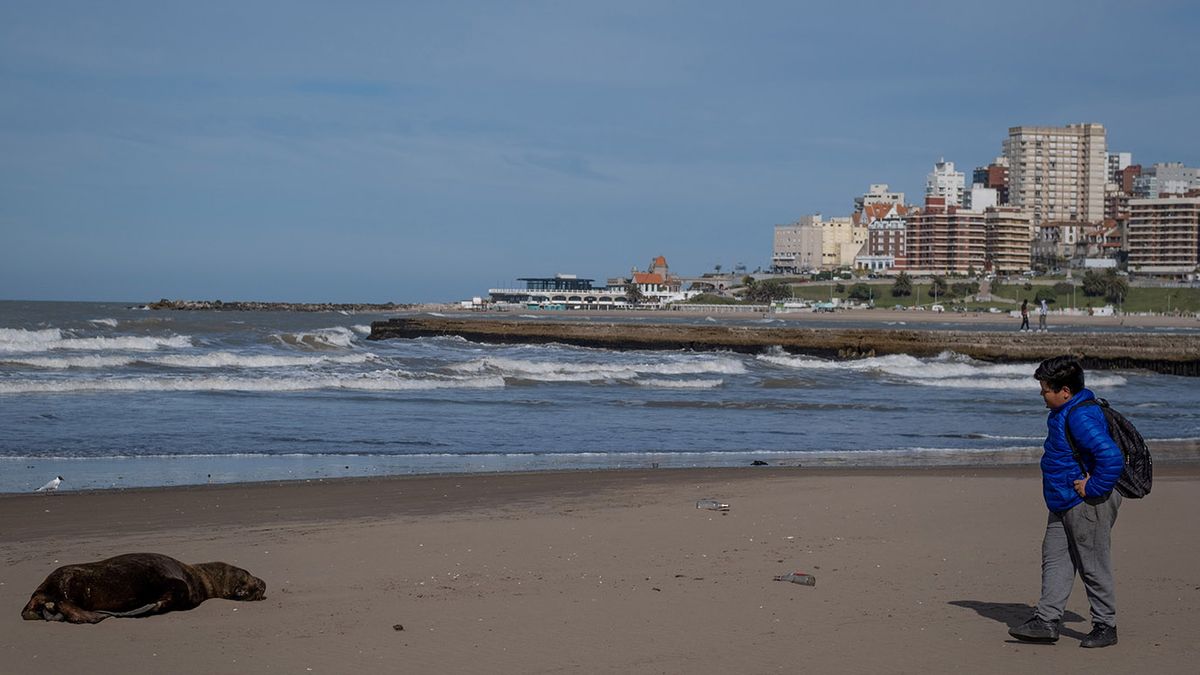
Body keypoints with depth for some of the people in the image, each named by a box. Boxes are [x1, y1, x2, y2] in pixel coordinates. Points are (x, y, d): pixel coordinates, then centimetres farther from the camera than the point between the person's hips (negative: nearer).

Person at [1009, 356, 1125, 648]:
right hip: (1065, 503, 11)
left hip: (1088, 504, -11)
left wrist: (1092, 488, -23)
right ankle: (1046, 621, 12)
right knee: (1055, 559, 9)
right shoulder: (1065, 412, 10)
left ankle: (1105, 626, 12)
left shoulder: (1082, 417, -24)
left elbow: (1111, 457, -33)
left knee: (1093, 566, 0)